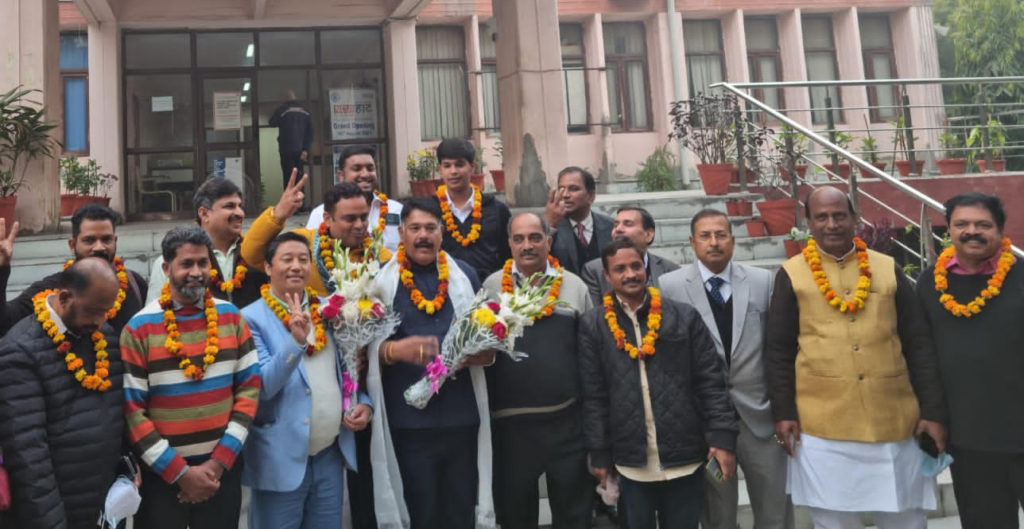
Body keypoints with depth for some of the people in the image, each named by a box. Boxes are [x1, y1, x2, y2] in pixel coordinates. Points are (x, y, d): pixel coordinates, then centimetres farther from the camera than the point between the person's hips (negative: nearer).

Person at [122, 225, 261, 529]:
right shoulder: (139, 329, -8)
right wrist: (180, 472, -12)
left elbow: (250, 387, 0)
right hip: (162, 474, -2)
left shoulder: (231, 317, 1)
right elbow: (132, 410, -9)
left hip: (223, 468, 2)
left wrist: (220, 460, -7)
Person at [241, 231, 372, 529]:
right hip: (281, 460, -5)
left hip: (331, 456, 5)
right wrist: (296, 340, -28)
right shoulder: (252, 318, -9)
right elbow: (262, 386, -16)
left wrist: (363, 403, 0)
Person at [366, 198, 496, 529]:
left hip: (462, 417, 3)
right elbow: (365, 346, -3)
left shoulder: (465, 275, 9)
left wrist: (485, 350, -10)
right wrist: (395, 350, -23)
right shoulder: (382, 280, 1)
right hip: (409, 421, -2)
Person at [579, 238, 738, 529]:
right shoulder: (593, 325, 1)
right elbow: (594, 395, 2)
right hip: (631, 463, 0)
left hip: (685, 458, 0)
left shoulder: (684, 316, 1)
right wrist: (600, 453, 1)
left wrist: (723, 436, -7)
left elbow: (711, 381, 1)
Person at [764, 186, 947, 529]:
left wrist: (933, 411, 2)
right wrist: (784, 412, -5)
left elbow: (919, 345, 7)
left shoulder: (887, 269, 7)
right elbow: (778, 351, 1)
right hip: (821, 428, -2)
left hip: (895, 423, 2)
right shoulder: (791, 275, 1)